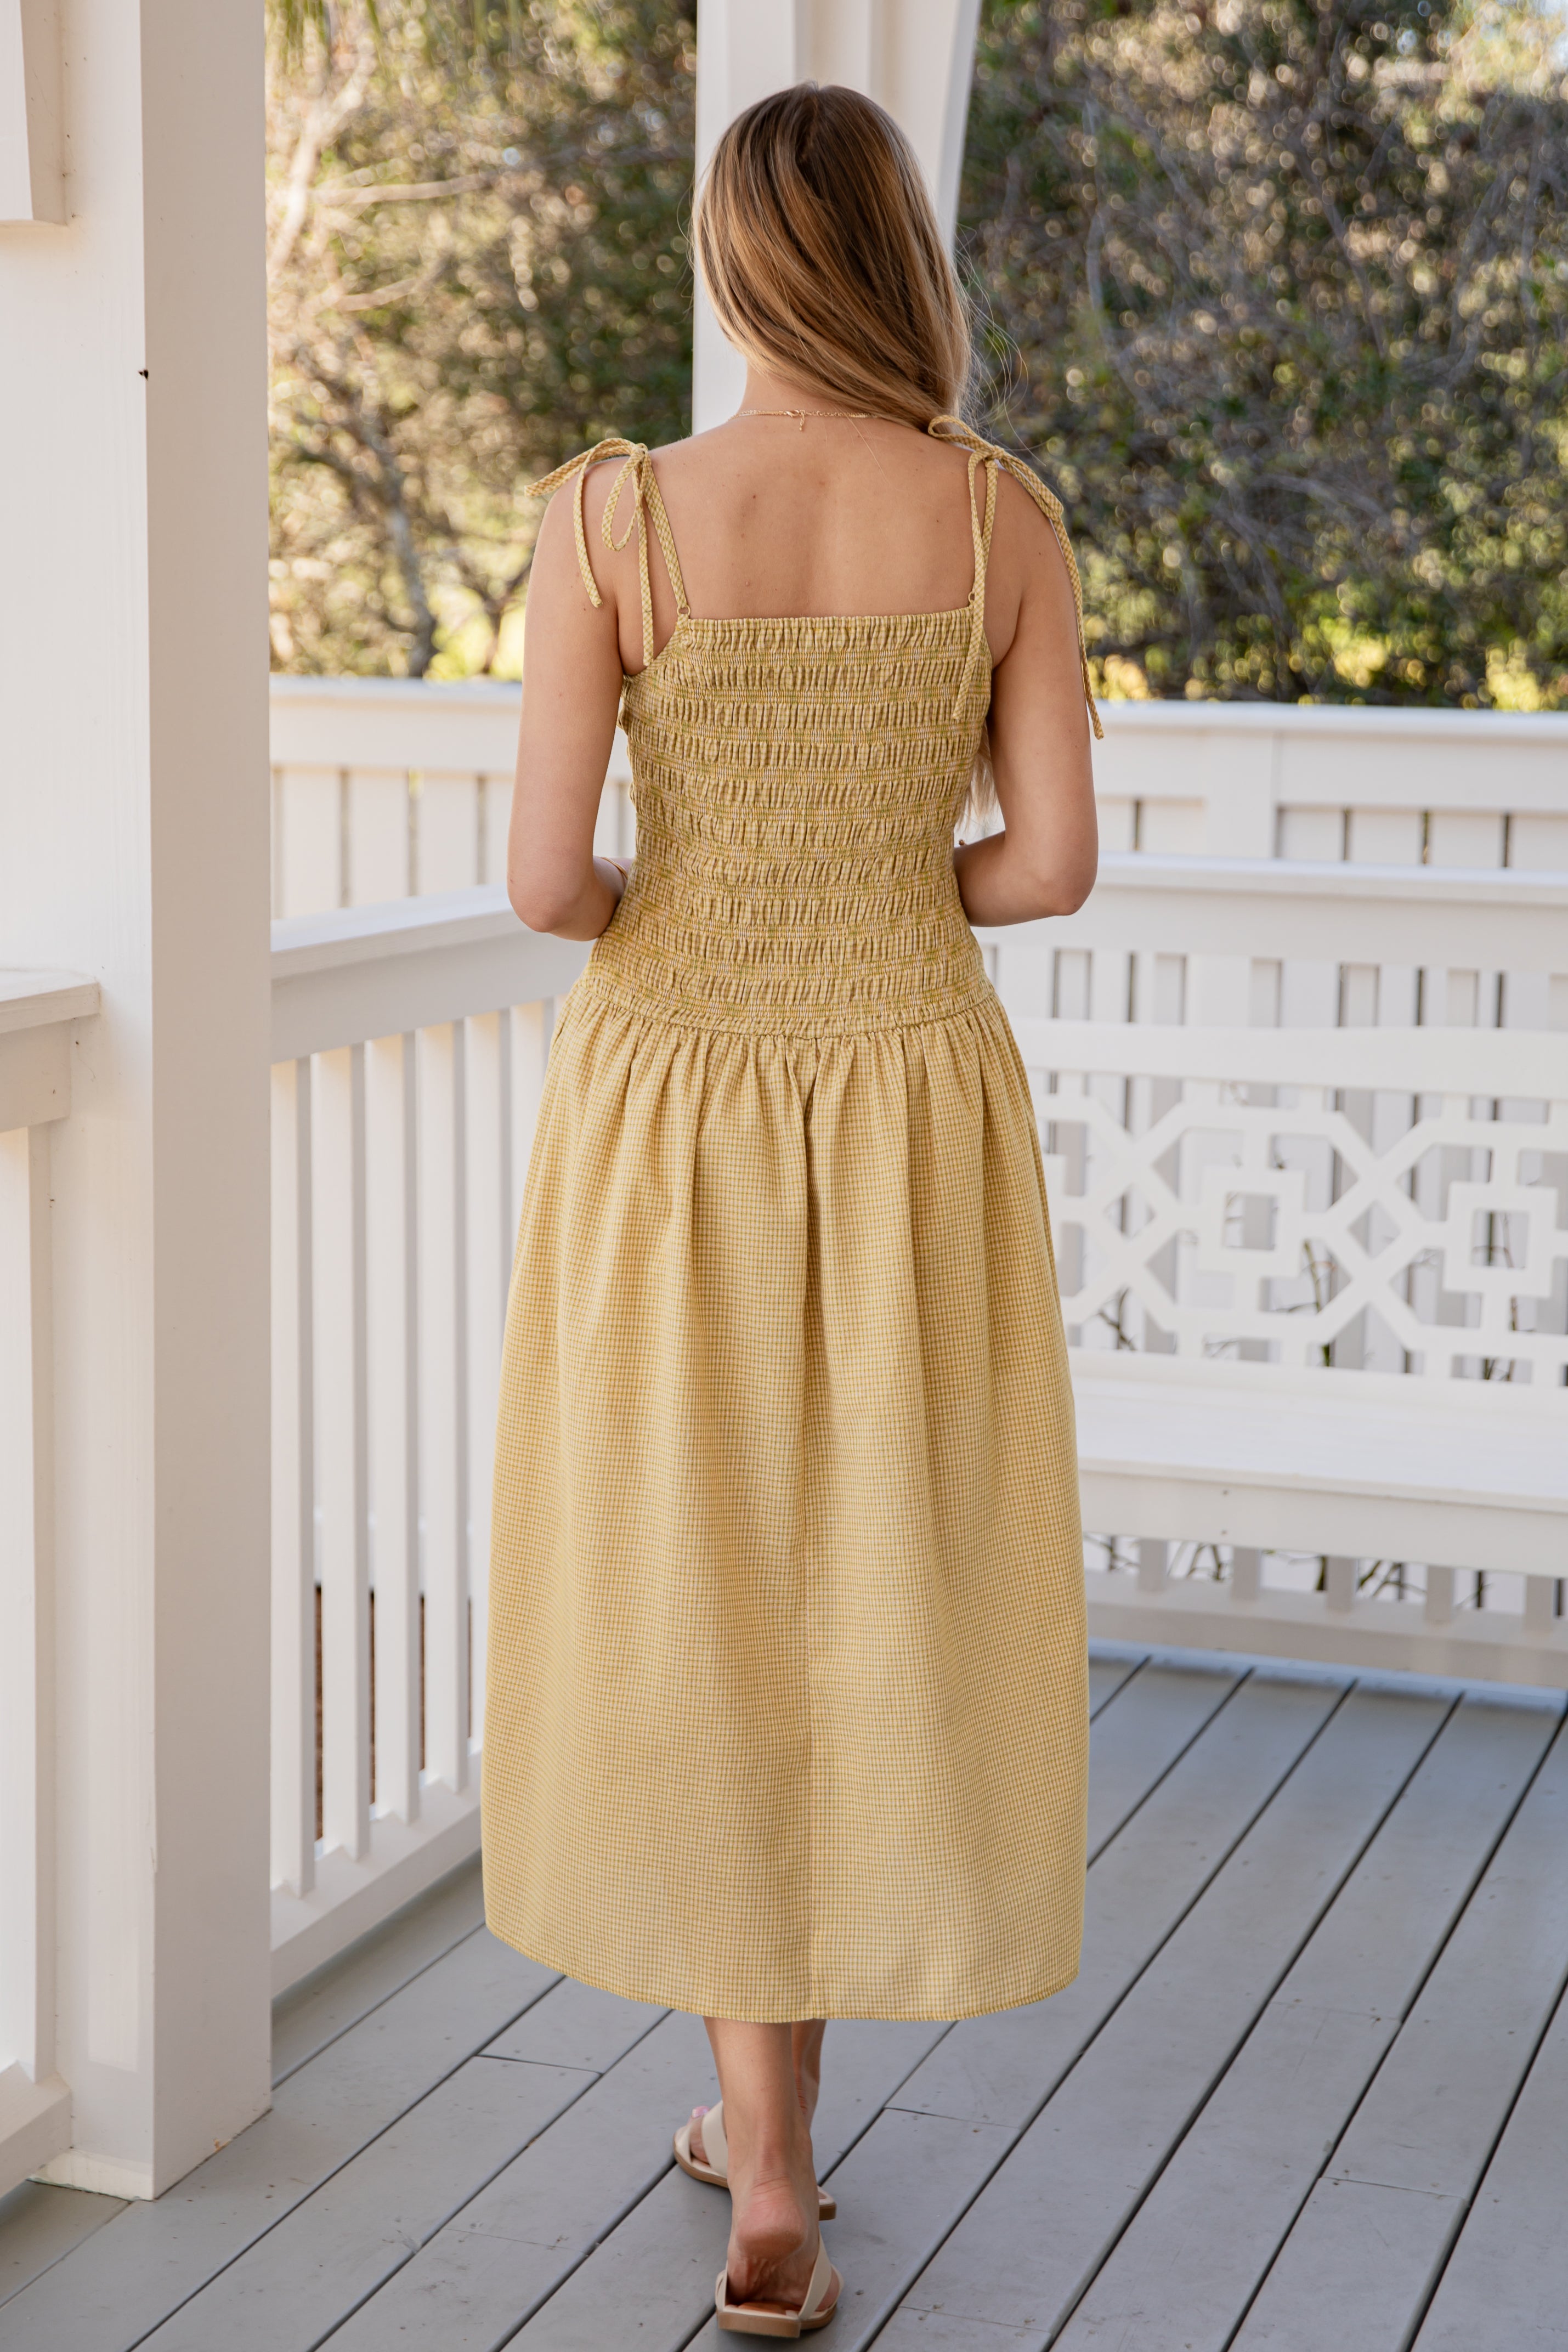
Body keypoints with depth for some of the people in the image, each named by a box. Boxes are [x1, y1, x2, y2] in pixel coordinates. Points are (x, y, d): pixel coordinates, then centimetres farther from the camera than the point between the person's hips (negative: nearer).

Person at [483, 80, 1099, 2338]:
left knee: (697, 1601, 13)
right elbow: (1054, 859, -5)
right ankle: (770, 2170, 21)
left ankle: (770, 2152, 21)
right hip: (914, 1112, 1)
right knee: (876, 1605, 13)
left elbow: (548, 875, -12)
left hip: (670, 1120, -1)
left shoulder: (613, 510, -9)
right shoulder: (1006, 515, -4)